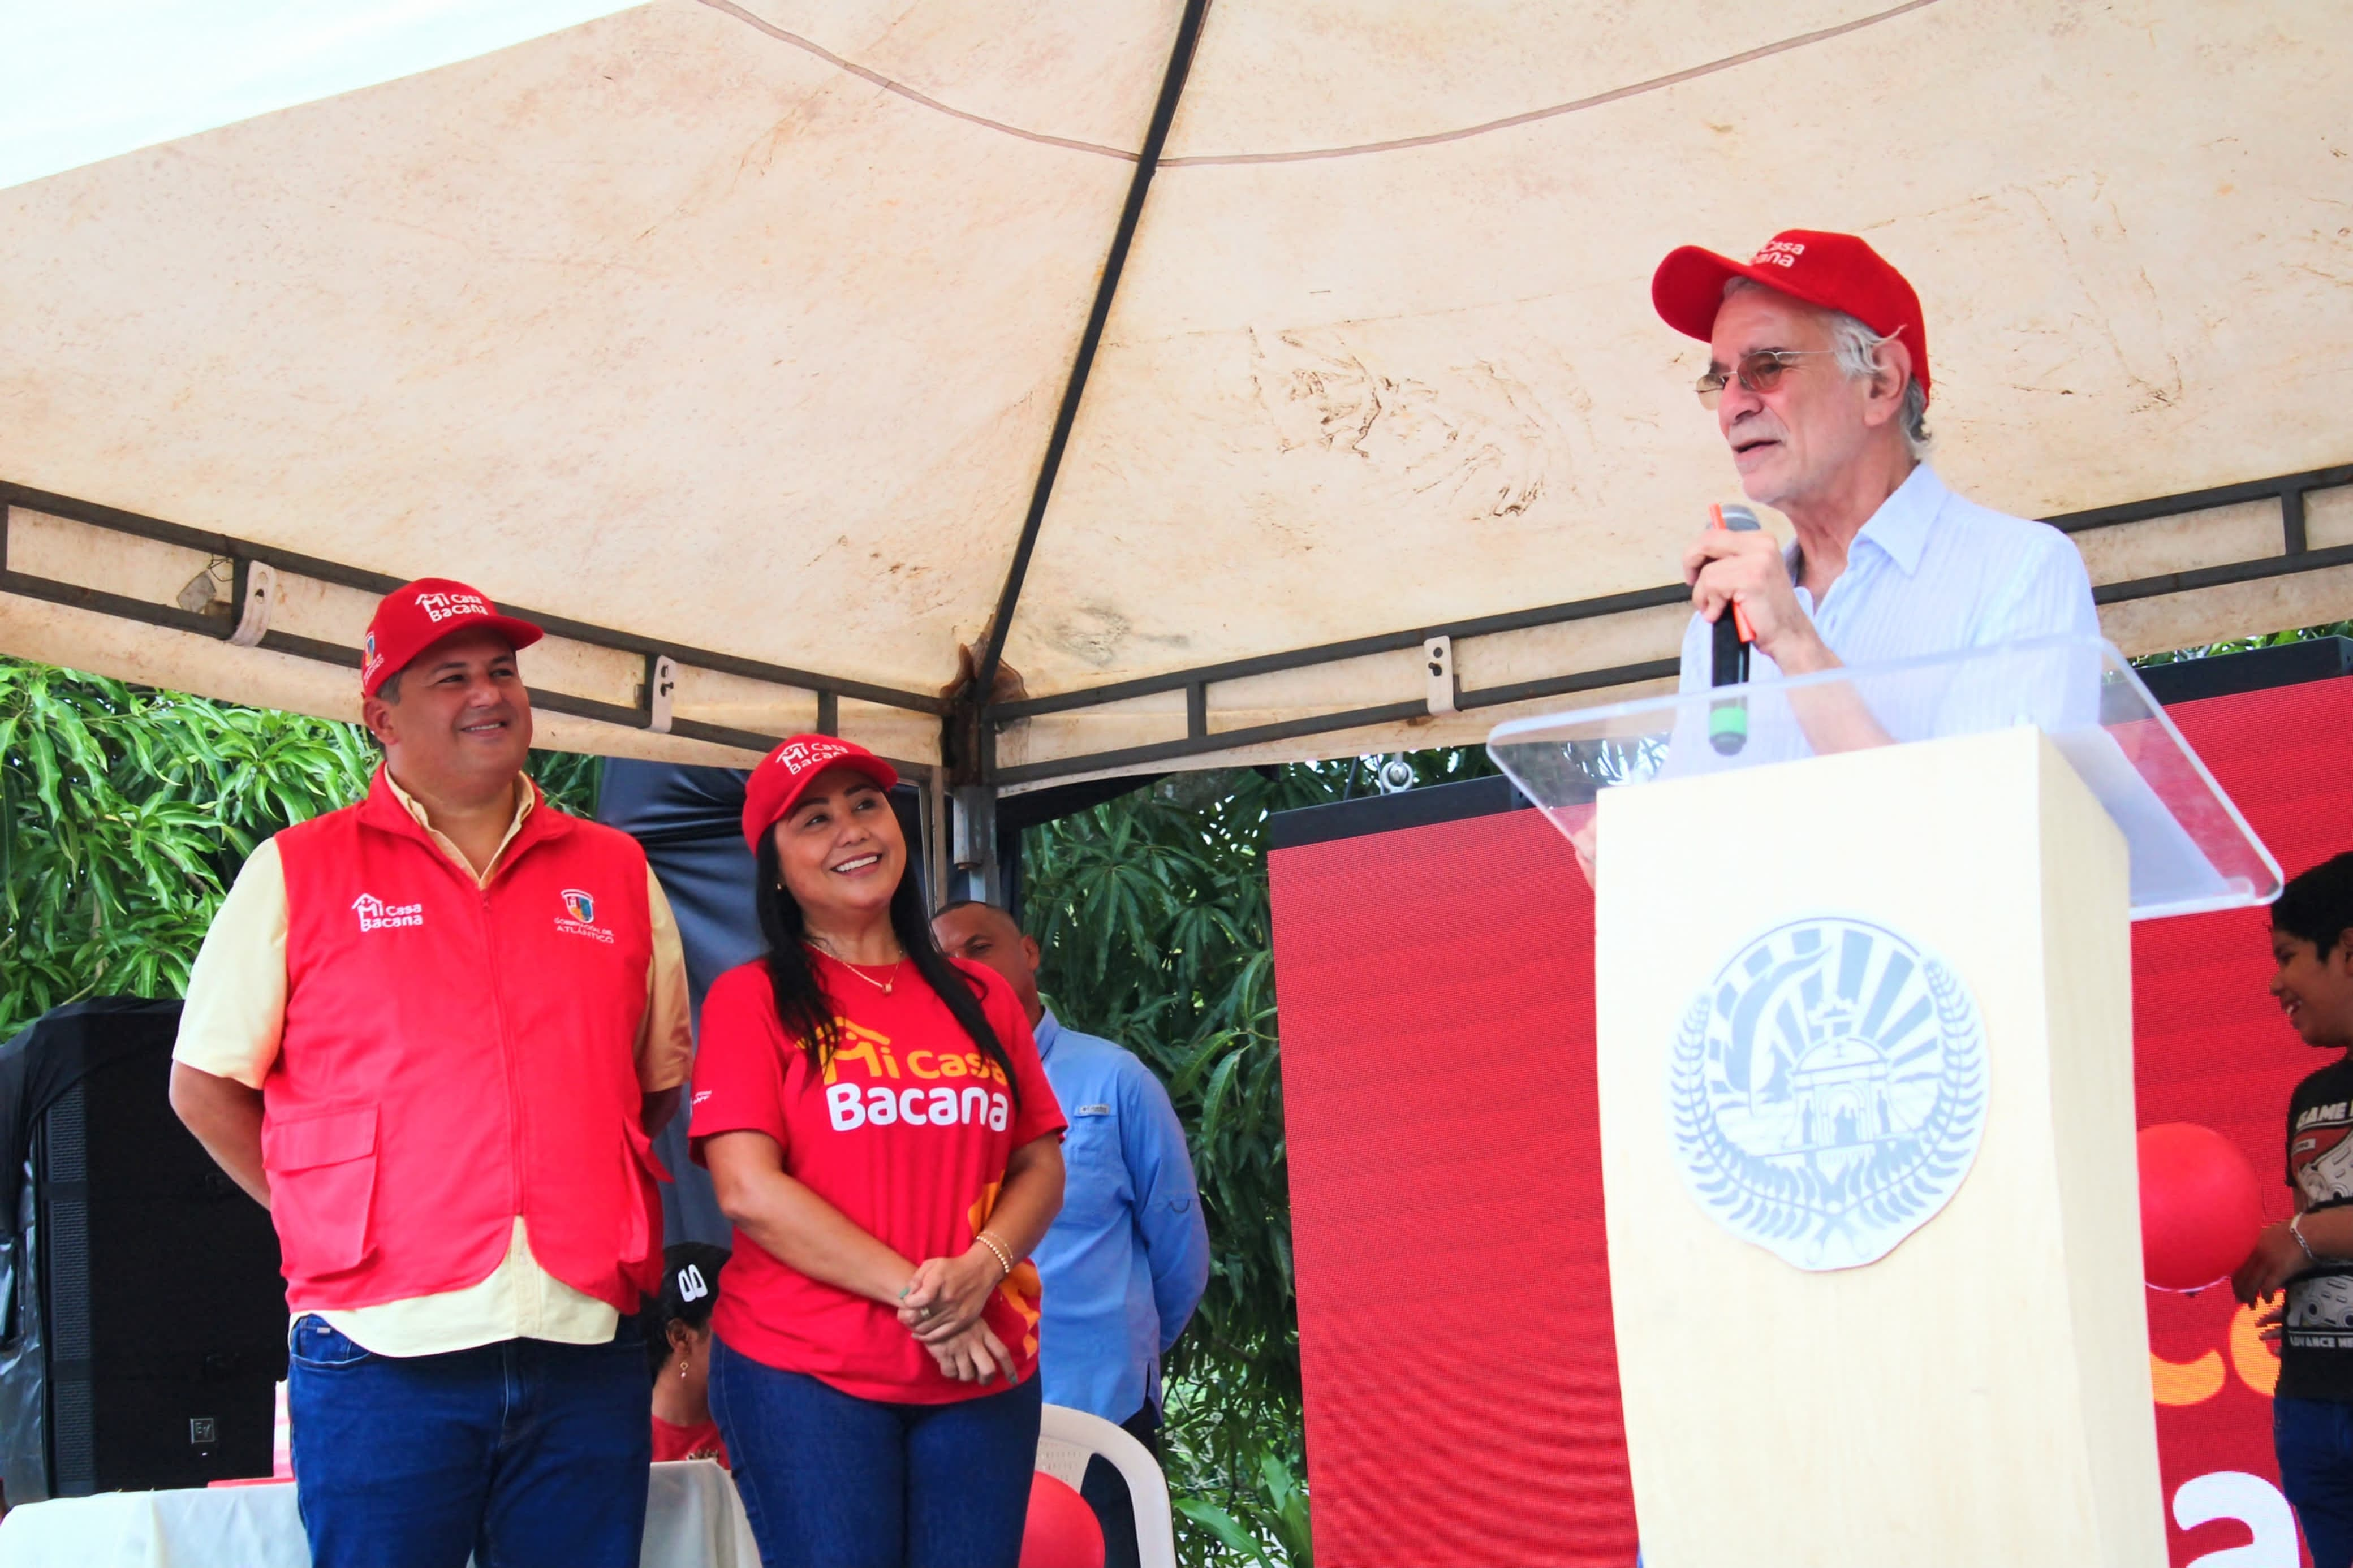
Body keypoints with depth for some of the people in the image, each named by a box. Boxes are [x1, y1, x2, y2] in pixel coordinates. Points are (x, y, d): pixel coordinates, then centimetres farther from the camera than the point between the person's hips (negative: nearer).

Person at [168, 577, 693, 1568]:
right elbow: (204, 1086, 7)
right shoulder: (297, 872, 5)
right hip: (382, 1356, -3)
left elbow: (660, 1079, 22)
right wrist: (343, 1220, 5)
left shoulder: (615, 872, 13)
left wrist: (574, 1204, 11)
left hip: (586, 1352, 3)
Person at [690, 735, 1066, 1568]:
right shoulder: (752, 998, 0)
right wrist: (914, 1294, -13)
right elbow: (749, 1190, -10)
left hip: (983, 1370, 4)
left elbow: (1040, 1168, 10)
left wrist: (981, 1268, -11)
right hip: (804, 1374, -4)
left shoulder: (979, 999, 14)